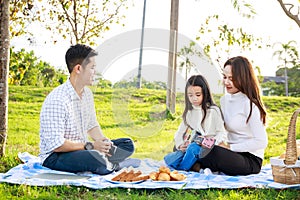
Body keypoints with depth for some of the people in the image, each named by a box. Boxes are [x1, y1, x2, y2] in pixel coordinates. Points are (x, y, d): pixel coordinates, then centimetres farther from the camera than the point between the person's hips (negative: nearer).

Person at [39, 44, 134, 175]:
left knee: (127, 144, 5)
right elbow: (56, 145, -26)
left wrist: (102, 140, -4)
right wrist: (90, 146, -22)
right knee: (96, 159, -37)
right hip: (54, 156, -9)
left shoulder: (87, 93, 6)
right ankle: (107, 166, -6)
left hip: (82, 149, 9)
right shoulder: (57, 100, -24)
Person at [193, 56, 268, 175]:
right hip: (233, 154, 7)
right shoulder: (224, 100, 12)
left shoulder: (249, 104, -13)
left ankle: (199, 166, -8)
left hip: (251, 161, -7)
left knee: (216, 153, -33)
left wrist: (230, 147, -17)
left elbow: (261, 142, -17)